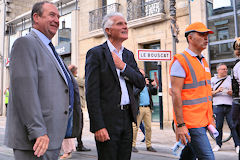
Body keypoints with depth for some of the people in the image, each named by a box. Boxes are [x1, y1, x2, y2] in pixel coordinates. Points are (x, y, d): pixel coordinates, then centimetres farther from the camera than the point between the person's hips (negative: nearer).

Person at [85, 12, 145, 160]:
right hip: (107, 119, -6)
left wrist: (123, 66, -8)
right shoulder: (96, 53, -6)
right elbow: (92, 93, -12)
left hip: (127, 119, 6)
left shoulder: (128, 55, 14)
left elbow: (141, 84, 7)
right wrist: (98, 126, -17)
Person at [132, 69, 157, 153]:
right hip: (138, 108, -6)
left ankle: (149, 145, 15)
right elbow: (134, 93, -17)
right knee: (135, 127, -5)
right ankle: (133, 145, 5)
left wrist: (154, 86, 0)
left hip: (148, 108, 6)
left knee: (149, 127, 6)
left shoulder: (147, 84, 19)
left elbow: (154, 93, 19)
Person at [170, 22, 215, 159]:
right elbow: (176, 94, -16)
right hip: (190, 122, -8)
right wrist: (180, 125, -19)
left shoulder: (204, 62, 17)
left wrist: (211, 119, 18)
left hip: (203, 122, 8)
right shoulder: (180, 61, -10)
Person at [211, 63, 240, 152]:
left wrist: (231, 92, -12)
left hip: (229, 106, 0)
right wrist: (216, 91, -11)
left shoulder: (230, 78, 14)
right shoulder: (213, 80, 11)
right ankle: (218, 144, 18)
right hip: (218, 106, 0)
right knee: (218, 126, 4)